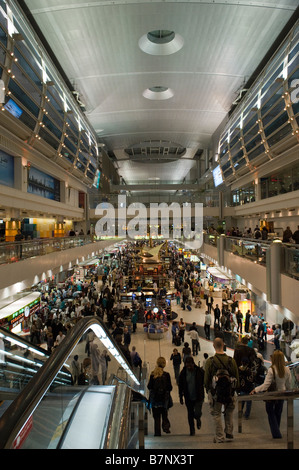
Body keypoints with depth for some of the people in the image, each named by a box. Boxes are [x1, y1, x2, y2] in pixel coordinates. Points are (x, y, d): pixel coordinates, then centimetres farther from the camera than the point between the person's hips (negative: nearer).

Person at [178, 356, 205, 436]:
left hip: (198, 397, -2)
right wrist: (181, 397, 5)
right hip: (188, 398, 2)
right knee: (190, 415, 11)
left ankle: (198, 419, 25)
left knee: (197, 414, -10)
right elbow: (180, 386, 5)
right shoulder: (183, 373, -5)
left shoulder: (200, 371, -10)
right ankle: (192, 430, 32)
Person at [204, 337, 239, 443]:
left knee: (217, 414, 11)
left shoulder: (210, 361, -13)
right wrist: (235, 388, 14)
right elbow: (236, 377, 1)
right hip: (229, 391, 3)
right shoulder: (231, 360, -7)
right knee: (229, 412, 24)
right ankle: (229, 434, 28)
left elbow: (206, 378, -7)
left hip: (215, 391, -2)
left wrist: (207, 389, 8)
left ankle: (219, 437, 15)